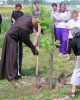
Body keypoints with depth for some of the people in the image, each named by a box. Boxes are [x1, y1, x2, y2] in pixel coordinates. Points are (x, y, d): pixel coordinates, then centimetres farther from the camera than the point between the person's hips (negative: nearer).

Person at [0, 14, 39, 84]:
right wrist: (34, 50, -12)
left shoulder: (27, 17, -16)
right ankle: (12, 77, 1)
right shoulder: (23, 29, -37)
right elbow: (27, 40, -23)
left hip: (11, 36, 9)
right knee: (12, 57, -5)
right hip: (12, 39, -9)